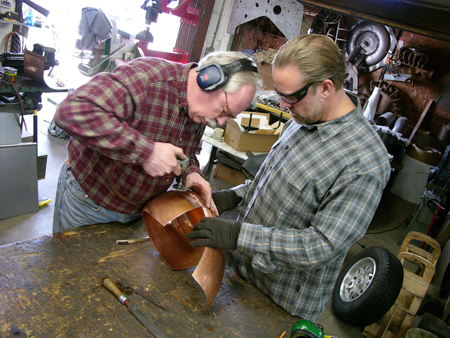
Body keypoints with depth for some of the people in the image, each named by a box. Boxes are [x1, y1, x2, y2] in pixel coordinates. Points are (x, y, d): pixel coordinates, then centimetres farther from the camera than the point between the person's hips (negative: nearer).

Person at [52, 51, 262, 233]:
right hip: (88, 200, -5)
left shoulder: (201, 111, -4)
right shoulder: (147, 76, -29)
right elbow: (71, 112, -40)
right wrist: (146, 151, -40)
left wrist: (191, 172, -10)